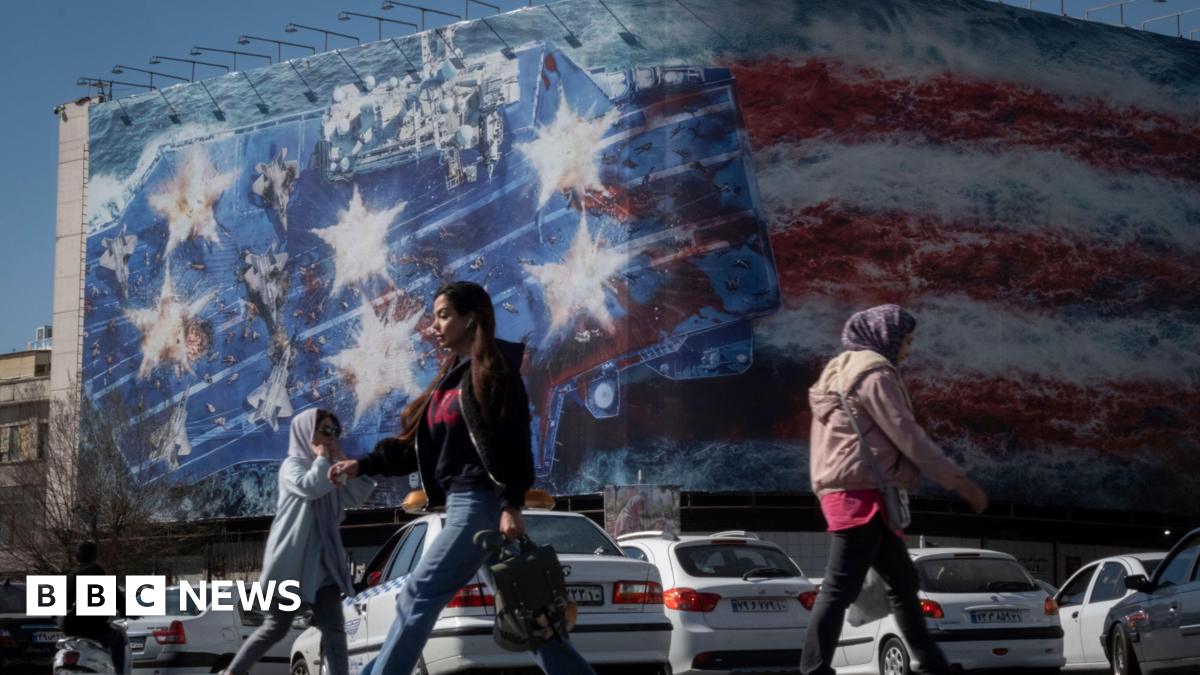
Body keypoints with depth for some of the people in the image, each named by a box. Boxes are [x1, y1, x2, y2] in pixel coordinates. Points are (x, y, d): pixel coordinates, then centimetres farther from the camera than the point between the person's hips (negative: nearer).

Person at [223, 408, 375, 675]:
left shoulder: (330, 471, 20)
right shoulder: (293, 464, 0)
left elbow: (359, 495, 9)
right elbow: (309, 487, -21)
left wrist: (343, 461, 3)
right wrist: (322, 459, -6)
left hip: (323, 561, 6)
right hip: (292, 561, -6)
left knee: (334, 627, -6)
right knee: (276, 627, -3)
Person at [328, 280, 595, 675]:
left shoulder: (493, 370, -6)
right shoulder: (450, 378, 20)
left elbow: (513, 443, -15)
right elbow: (418, 444, 19)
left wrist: (512, 505, -23)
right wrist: (364, 465, 9)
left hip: (481, 502, -9)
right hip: (462, 502, 9)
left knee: (418, 596, -9)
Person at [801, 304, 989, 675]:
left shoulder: (843, 370, 24)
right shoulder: (873, 370, -8)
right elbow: (906, 435, -12)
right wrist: (960, 481, -9)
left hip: (849, 491, 11)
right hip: (862, 491, -11)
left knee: (903, 580, 15)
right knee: (841, 587, -12)